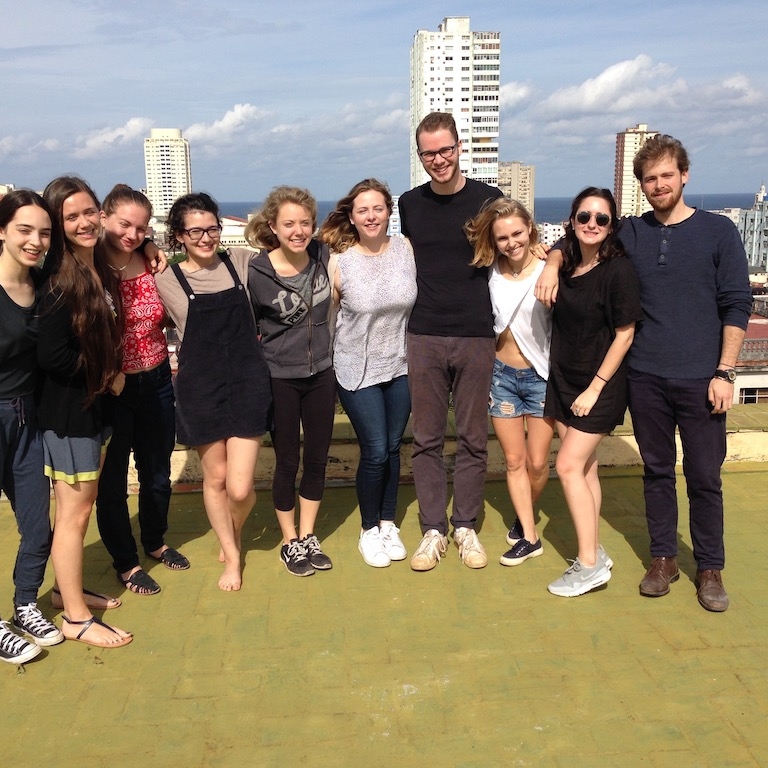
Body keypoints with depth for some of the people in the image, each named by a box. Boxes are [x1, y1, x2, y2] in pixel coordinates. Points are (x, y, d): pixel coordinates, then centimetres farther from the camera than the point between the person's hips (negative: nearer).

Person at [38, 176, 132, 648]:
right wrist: (108, 377, -13)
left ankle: (69, 588, 35)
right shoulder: (60, 282, -19)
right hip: (68, 412, -7)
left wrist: (110, 377, -2)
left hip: (97, 403, 7)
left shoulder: (101, 272, 5)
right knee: (75, 512, 3)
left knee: (81, 507, 18)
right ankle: (76, 618, 17)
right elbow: (52, 356, -23)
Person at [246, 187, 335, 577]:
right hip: (280, 380, -4)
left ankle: (307, 537, 31)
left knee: (317, 460, 12)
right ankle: (290, 543, 28)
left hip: (321, 375, 4)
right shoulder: (256, 273, -16)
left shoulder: (323, 256, -6)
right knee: (287, 463, 9)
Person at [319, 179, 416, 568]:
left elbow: (420, 300, 8)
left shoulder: (406, 250, -4)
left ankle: (388, 523, 31)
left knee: (393, 448, 12)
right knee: (375, 452, -1)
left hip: (400, 367, 3)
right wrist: (327, 364, 2)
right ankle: (369, 530, 21)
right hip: (358, 371, -3)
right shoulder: (339, 262, -11)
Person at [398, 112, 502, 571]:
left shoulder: (488, 199, -1)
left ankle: (466, 527, 22)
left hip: (477, 337, -2)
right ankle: (433, 529, 18)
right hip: (424, 338, 2)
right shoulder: (410, 204, 8)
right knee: (427, 439, 6)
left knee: (473, 439, 7)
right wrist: (414, 312, 13)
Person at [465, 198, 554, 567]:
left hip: (541, 375, -2)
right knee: (514, 460, 7)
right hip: (502, 374, 3)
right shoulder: (492, 271, -3)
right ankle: (529, 537, 19)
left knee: (537, 463, 6)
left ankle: (523, 517, 34)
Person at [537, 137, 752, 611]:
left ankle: (710, 568, 20)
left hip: (700, 380, -2)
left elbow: (737, 306, -1)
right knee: (657, 471, 12)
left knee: (704, 477, 4)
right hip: (646, 377, 2)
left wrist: (725, 372, -8)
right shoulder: (630, 233, 6)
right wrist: (552, 267, -5)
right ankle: (663, 559, 26)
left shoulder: (718, 231, 0)